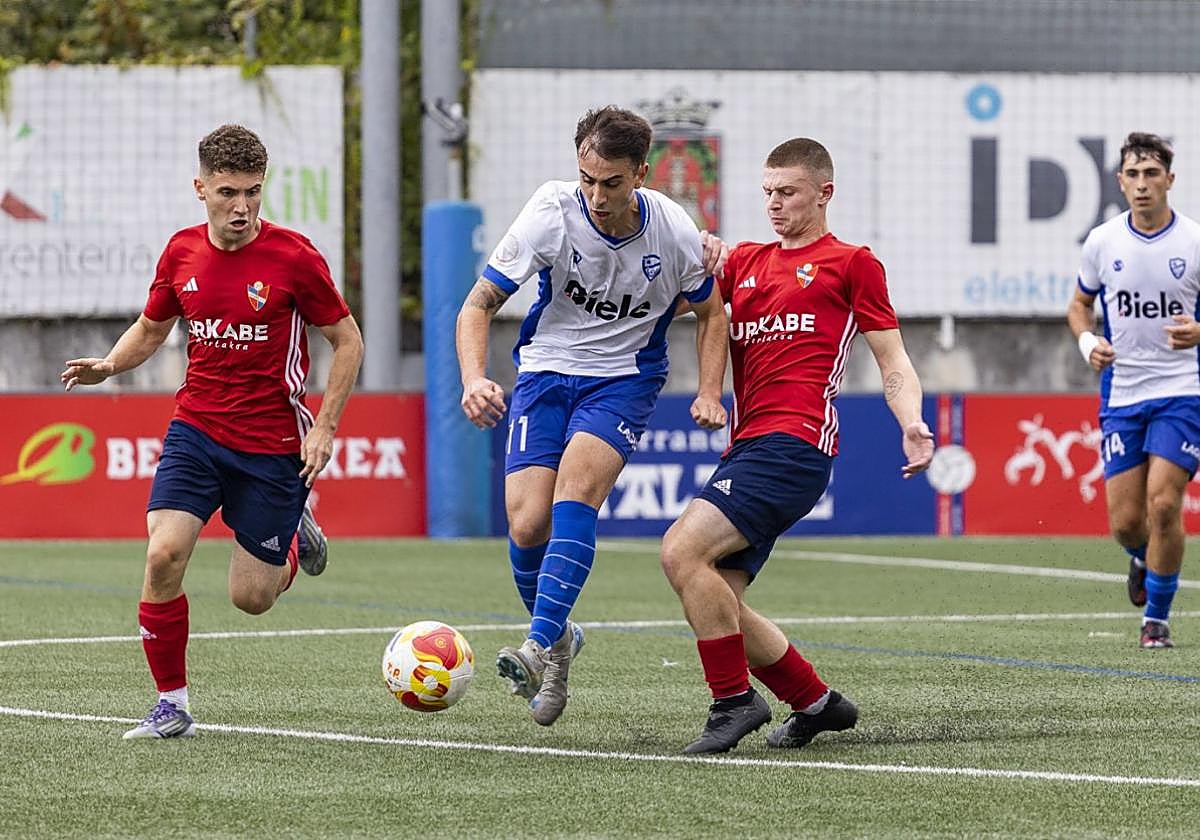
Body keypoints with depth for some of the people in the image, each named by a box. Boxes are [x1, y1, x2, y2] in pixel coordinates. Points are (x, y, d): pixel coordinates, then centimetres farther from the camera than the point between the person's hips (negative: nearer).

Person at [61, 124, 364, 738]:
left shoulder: (292, 257, -11)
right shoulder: (182, 253, 1)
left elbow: (347, 341, -1)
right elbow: (151, 328, 18)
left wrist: (324, 428, -8)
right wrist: (108, 365, -3)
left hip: (272, 445, -3)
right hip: (196, 430, 3)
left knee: (251, 598, 2)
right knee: (163, 555, -18)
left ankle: (297, 535, 37)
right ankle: (171, 704, -3)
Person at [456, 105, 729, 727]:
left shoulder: (674, 232, -12)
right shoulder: (551, 214, -17)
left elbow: (710, 311, 9)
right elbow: (479, 304, -11)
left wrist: (709, 393, -2)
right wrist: (474, 378, -28)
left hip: (624, 379, -1)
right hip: (545, 372, 1)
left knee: (575, 487, -29)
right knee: (527, 525, -13)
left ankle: (540, 647, -33)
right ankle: (557, 637, 16)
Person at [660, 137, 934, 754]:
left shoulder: (851, 263, 7)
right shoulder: (744, 262, 25)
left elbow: (893, 365, 5)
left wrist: (912, 424, -13)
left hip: (794, 443, -7)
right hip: (746, 446, 7)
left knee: (683, 548, -22)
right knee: (715, 601, 2)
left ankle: (734, 700, -14)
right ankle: (815, 702, 18)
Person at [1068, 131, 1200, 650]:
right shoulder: (1102, 242, 3)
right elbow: (1079, 304, 17)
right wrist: (1087, 340, -4)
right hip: (1121, 394, 2)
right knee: (1125, 521, 1)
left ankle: (1156, 617, 1)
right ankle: (1143, 559, 38)